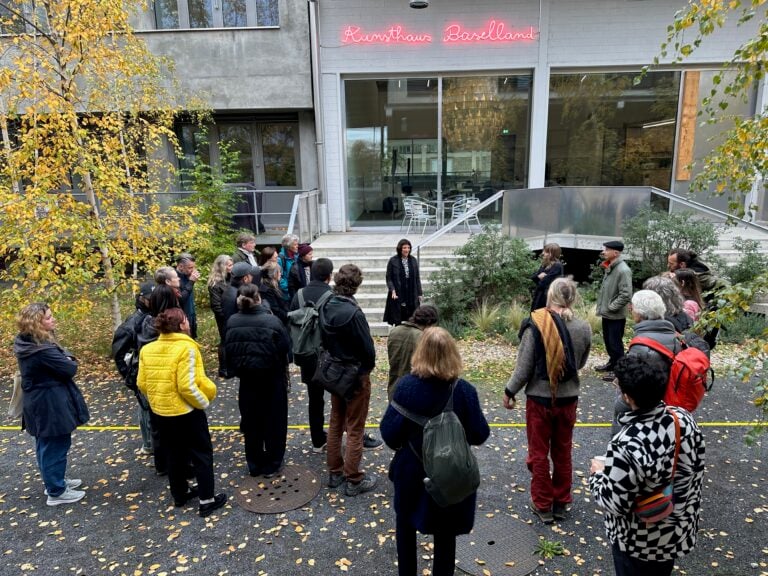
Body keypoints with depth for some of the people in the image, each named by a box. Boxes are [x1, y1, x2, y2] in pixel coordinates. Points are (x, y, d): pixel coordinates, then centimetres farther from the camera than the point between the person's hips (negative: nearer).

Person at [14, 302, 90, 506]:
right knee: (55, 446, 4)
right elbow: (70, 369, -21)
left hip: (37, 404, 10)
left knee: (46, 445, 23)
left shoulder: (25, 343, 4)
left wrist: (65, 357, -7)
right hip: (51, 405, -10)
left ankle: (54, 480, 40)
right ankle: (56, 492, 17)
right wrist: (69, 360, -2)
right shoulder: (43, 350, -28)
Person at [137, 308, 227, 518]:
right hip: (186, 412, -6)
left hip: (161, 412, 7)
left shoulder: (147, 349, 0)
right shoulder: (186, 348, -21)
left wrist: (157, 399, 17)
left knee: (174, 454, 22)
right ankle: (207, 500, 13)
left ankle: (180, 494, 36)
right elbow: (187, 386, -25)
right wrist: (204, 402, -10)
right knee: (202, 455, 8)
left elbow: (142, 384, 3)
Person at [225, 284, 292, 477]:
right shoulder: (271, 321, -20)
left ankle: (254, 464, 28)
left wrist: (236, 371, 10)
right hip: (272, 380, -3)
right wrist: (283, 370, 4)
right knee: (274, 422, 13)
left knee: (251, 422, 17)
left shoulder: (232, 323, -10)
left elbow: (229, 351, -4)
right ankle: (272, 464, 23)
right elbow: (285, 348, -14)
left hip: (246, 380, 3)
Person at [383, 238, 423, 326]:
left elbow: (417, 278, 10)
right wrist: (393, 291, -18)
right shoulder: (393, 261, -4)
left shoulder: (413, 260, 7)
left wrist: (419, 294, 7)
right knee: (397, 321, 2)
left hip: (412, 295, 3)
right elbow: (389, 278, -4)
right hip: (398, 296, -3)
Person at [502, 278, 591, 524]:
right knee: (563, 453, 20)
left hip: (539, 398, -3)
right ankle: (562, 502, 33)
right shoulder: (583, 328, -9)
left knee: (539, 454, 13)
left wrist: (509, 392, -1)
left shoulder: (535, 325, -20)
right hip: (568, 398, 4)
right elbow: (580, 363, 7)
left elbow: (524, 368, -16)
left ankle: (543, 505, 23)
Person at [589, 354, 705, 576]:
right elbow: (696, 472, 0)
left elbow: (615, 503, -26)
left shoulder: (627, 445, -38)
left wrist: (597, 474, -8)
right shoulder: (684, 419, -16)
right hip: (677, 530, 6)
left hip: (639, 541, -6)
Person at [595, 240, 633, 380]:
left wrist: (611, 307, -18)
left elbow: (626, 295, -25)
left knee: (615, 343, 4)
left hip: (616, 316, -8)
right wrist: (602, 307, 10)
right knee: (608, 341, 22)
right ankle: (612, 363, 39)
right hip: (606, 314, 9)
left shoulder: (623, 270, -22)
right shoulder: (609, 267, 5)